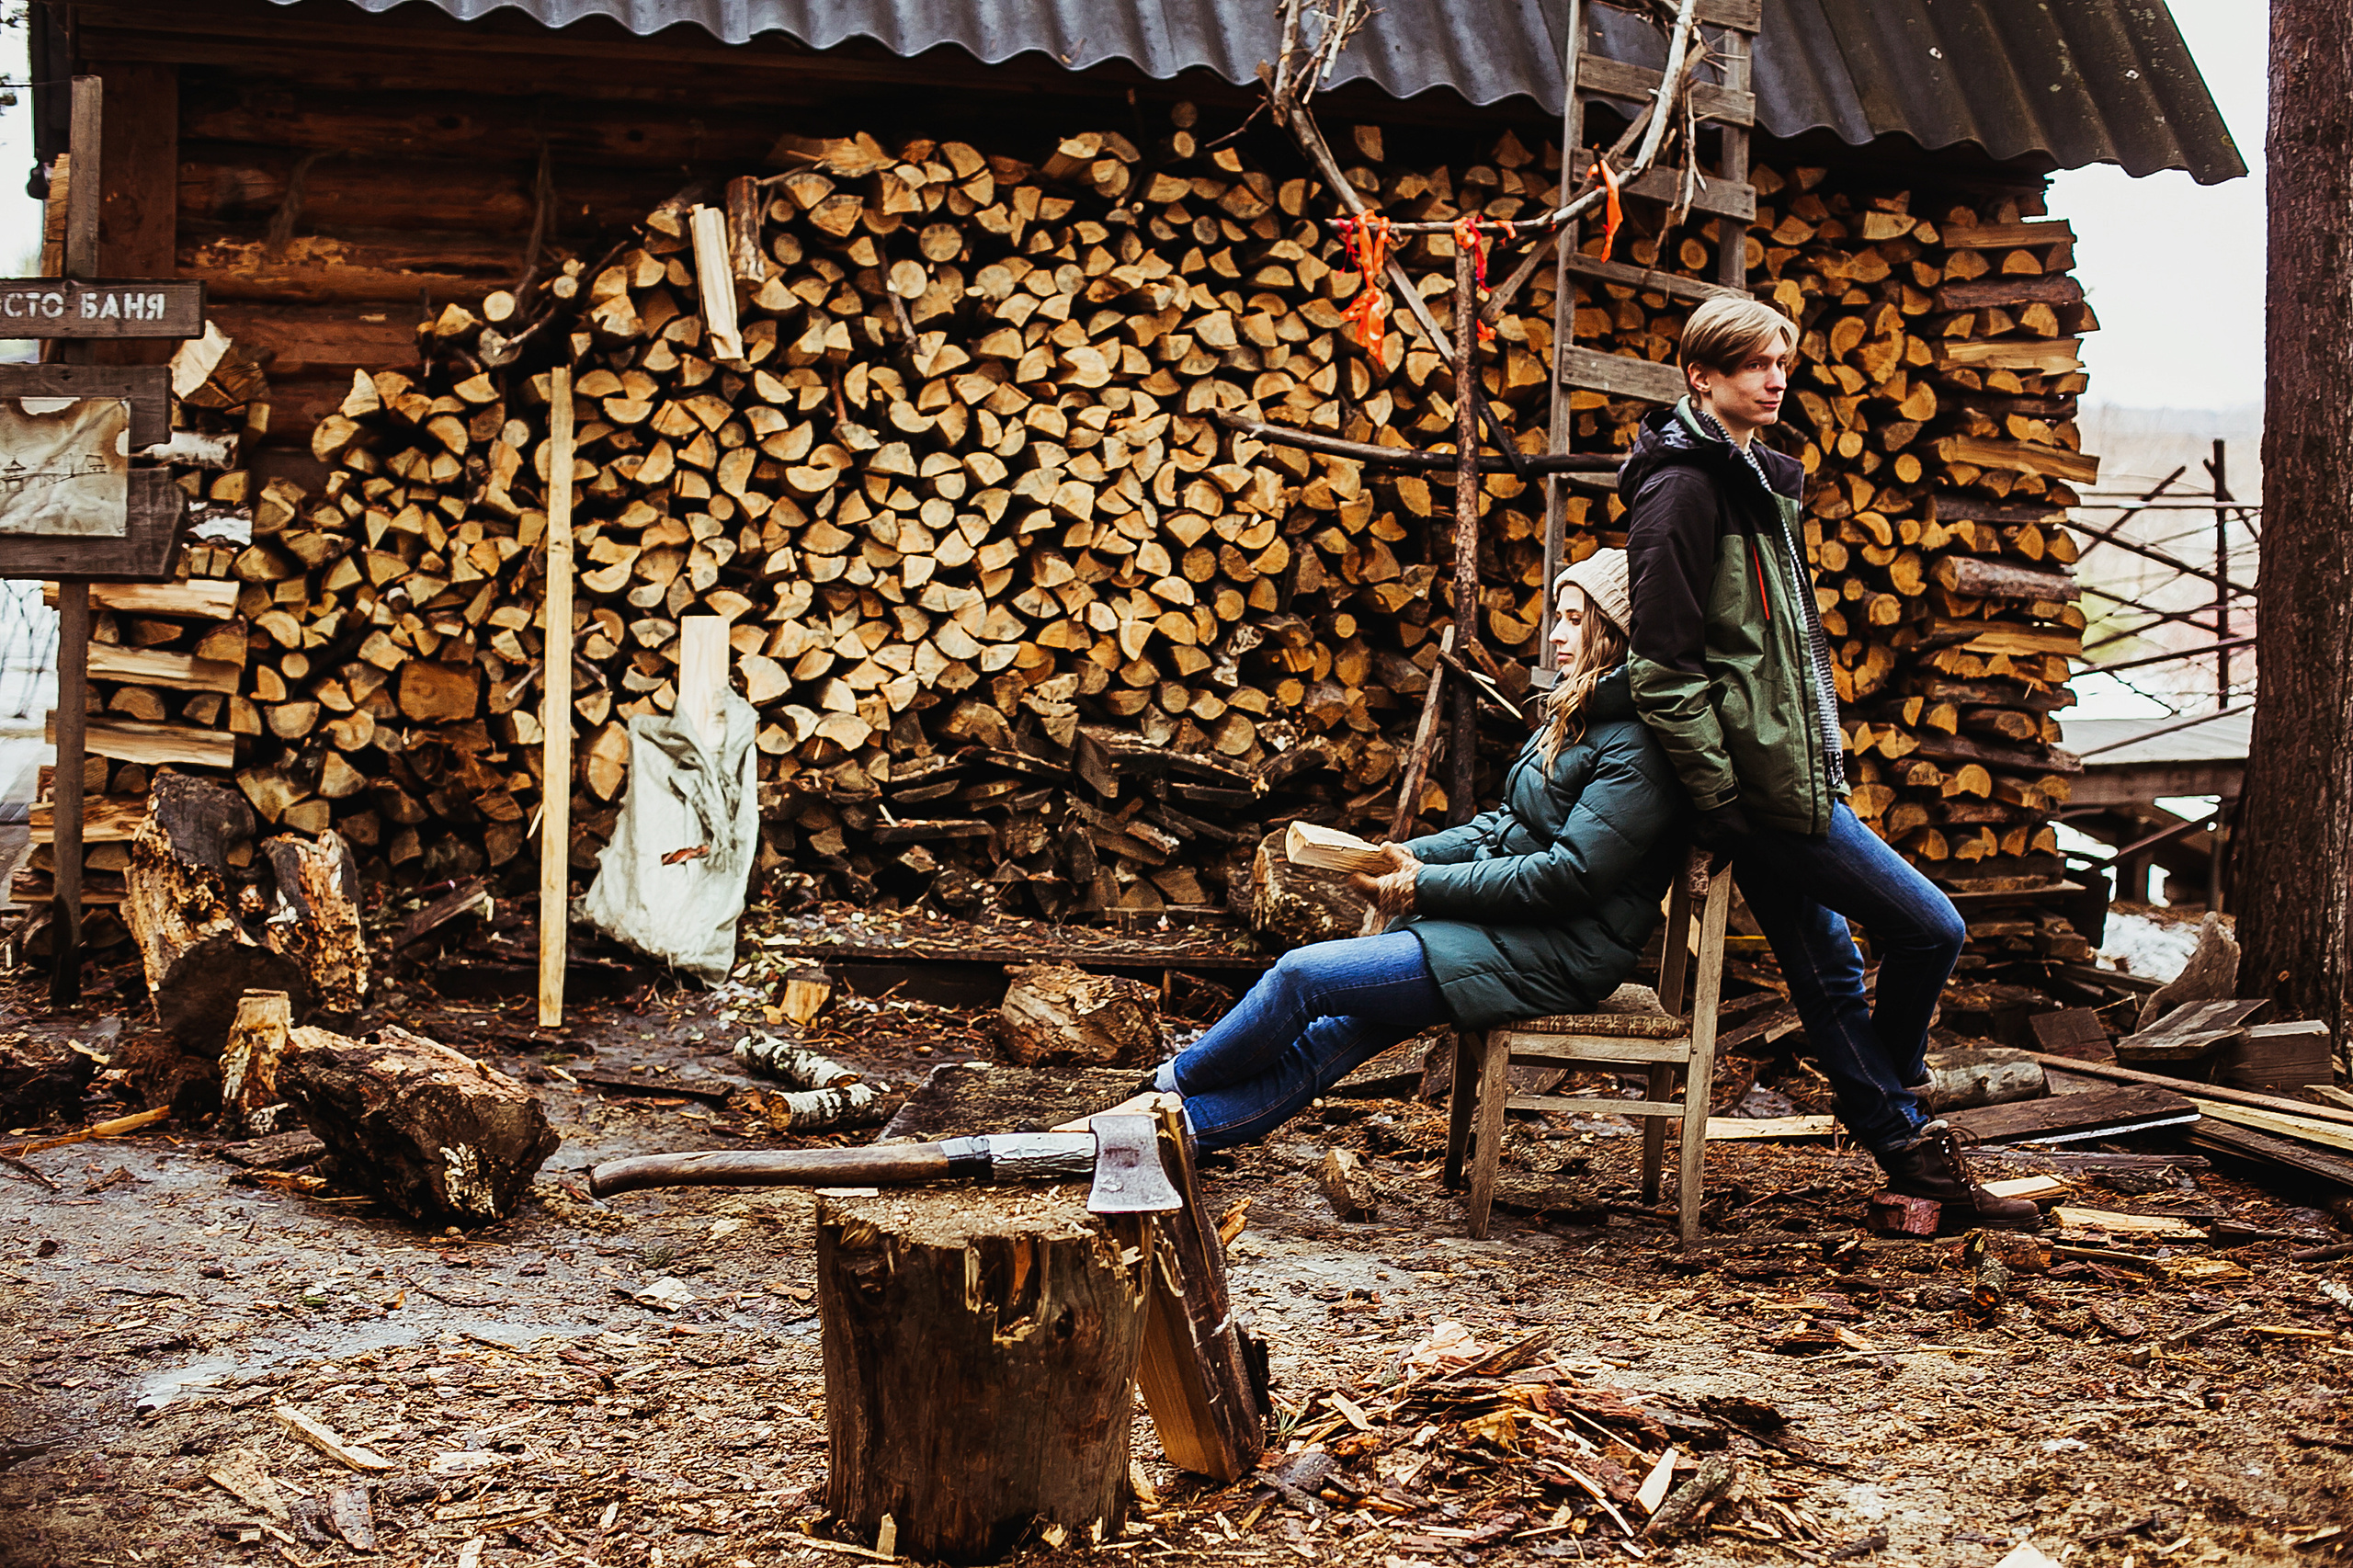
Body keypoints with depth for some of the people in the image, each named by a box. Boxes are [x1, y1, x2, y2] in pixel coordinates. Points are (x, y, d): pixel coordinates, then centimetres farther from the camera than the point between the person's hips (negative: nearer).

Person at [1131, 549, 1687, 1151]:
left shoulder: (1638, 748, -17)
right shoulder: (1579, 716, 16)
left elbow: (1569, 875, -22)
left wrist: (1428, 885, -16)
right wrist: (1410, 857, 3)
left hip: (1556, 955, -9)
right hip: (1505, 923, 9)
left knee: (1303, 974, -10)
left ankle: (1173, 1081, 11)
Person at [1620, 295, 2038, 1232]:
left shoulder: (1754, 479, 17)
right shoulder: (1686, 487, -13)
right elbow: (1664, 663, -18)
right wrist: (1718, 795, -19)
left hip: (1782, 772, 10)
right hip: (1761, 778, -9)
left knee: (1828, 971, 13)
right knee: (1930, 928, -5)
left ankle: (1906, 1154, 20)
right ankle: (1909, 1142, 13)